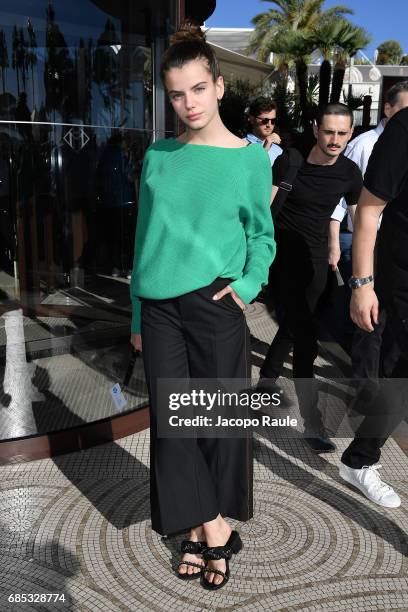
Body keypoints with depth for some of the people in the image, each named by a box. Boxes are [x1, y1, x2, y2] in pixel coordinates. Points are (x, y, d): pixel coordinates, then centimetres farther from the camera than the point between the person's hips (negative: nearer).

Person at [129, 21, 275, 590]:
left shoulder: (250, 157, 1)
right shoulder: (158, 155, 7)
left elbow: (262, 232, 9)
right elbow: (144, 236, 11)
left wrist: (251, 281, -9)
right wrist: (137, 314, 10)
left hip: (215, 305, -2)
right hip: (160, 307, 3)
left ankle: (206, 529, 30)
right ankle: (210, 529, 23)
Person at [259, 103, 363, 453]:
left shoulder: (349, 173, 0)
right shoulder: (289, 162, -10)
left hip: (316, 258, 4)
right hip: (284, 252, -4)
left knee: (293, 327, 14)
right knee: (305, 339, -10)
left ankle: (263, 384, 37)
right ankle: (312, 424, -3)